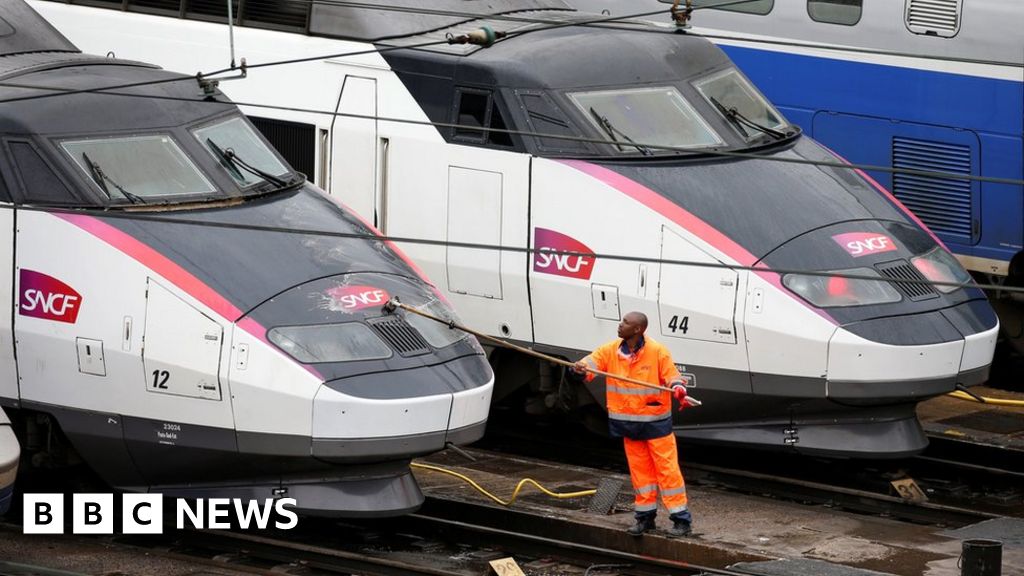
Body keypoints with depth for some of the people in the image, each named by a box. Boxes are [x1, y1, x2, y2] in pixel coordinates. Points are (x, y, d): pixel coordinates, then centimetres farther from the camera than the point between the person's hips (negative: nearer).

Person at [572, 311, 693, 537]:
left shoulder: (657, 352, -11)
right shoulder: (612, 350, 1)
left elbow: (672, 375, -12)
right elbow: (595, 359, -9)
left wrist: (678, 389, -34)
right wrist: (582, 366, -32)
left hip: (656, 421, -5)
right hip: (629, 422, 5)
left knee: (667, 468, -5)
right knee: (639, 470, 12)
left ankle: (681, 519, -1)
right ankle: (645, 516, 22)